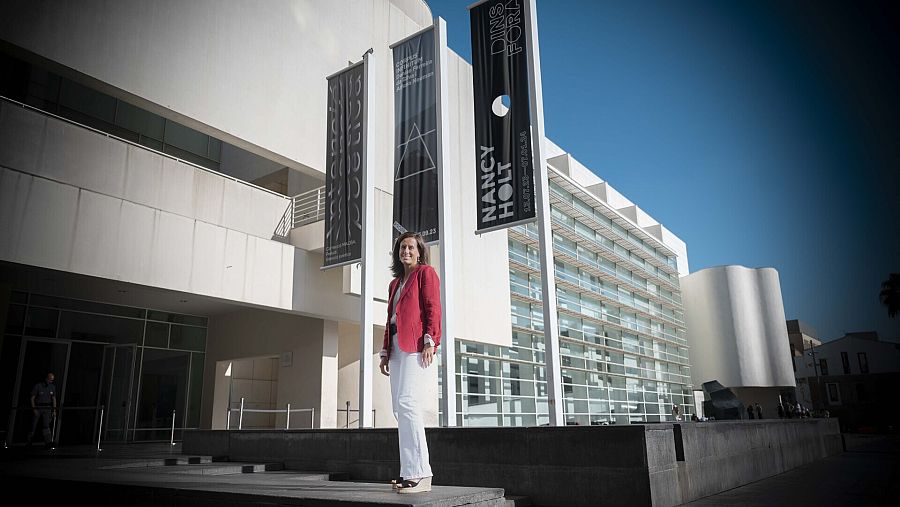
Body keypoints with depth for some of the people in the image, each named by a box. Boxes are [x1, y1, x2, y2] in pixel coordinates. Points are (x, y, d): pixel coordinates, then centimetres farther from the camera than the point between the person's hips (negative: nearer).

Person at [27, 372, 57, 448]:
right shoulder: (37, 386, -8)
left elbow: (54, 398, 7)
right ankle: (29, 442, 22)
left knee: (46, 425, -9)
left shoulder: (52, 387, 5)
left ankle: (48, 442, -19)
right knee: (34, 426, 4)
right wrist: (34, 409, -13)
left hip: (47, 408, 2)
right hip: (37, 408, -2)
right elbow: (32, 398, -7)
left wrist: (54, 410, 1)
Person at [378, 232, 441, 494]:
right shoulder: (395, 283, 26)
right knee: (400, 408, 4)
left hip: (415, 345, -8)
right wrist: (385, 351, 16)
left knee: (407, 403, -19)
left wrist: (430, 341, -17)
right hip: (396, 347, 8)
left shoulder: (426, 273, 5)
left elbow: (433, 308, -6)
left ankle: (420, 474, -18)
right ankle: (410, 472, 7)